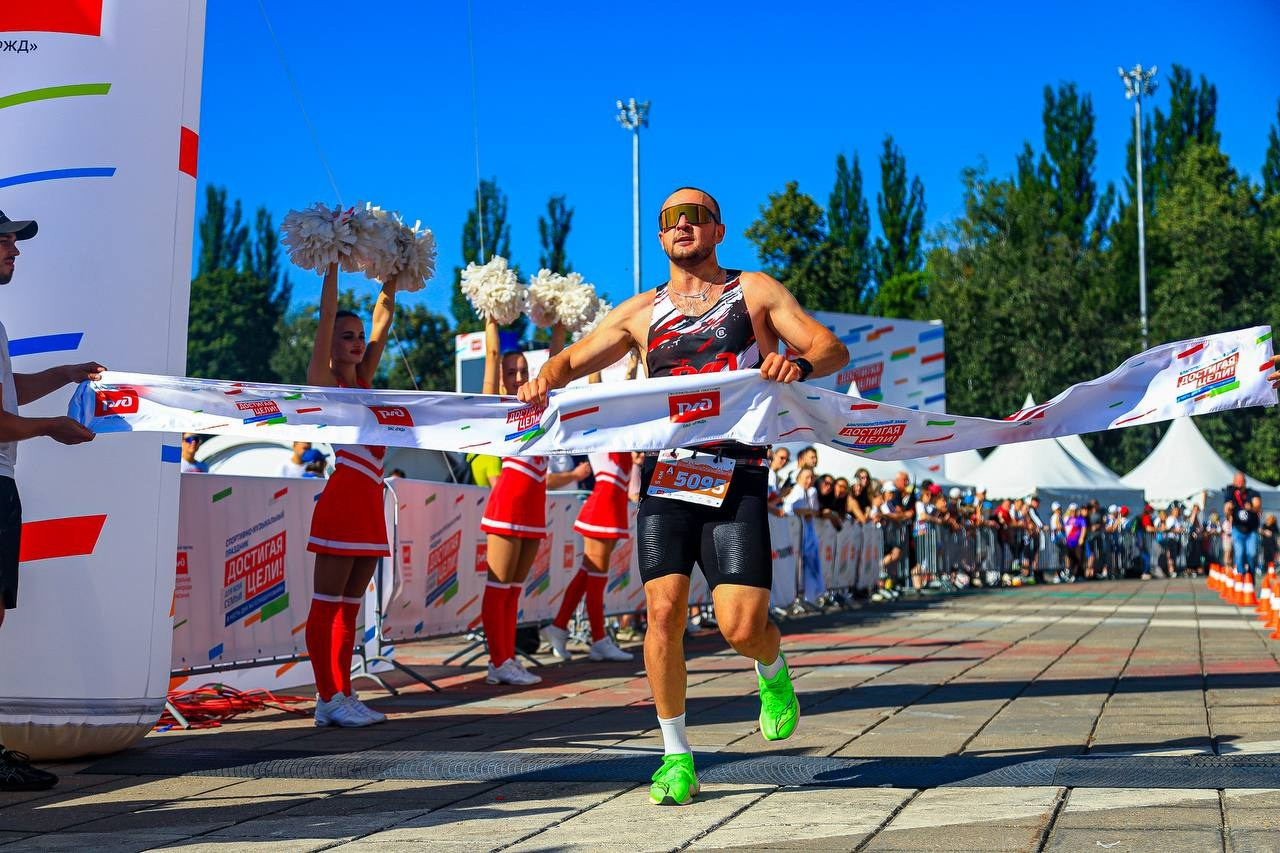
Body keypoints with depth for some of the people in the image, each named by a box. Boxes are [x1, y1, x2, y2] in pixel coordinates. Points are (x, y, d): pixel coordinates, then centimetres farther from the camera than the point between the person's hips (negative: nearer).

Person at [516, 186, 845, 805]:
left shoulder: (754, 291, 10)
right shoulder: (642, 312, 16)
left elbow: (833, 347, 2)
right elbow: (574, 358, 19)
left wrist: (801, 363, -23)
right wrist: (545, 379, -6)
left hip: (737, 476, -2)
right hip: (665, 472, 2)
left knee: (740, 626, -12)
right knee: (664, 612, -9)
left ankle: (773, 672, 25)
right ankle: (676, 755, 8)